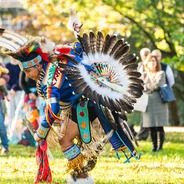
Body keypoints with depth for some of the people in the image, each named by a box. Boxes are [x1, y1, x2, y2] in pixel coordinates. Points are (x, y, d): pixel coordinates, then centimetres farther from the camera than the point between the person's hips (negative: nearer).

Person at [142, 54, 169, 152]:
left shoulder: (161, 74, 4)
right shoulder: (144, 75, 15)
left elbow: (157, 85, -10)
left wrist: (146, 87, -1)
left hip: (159, 102, -3)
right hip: (148, 102, 3)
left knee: (159, 126, -5)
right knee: (151, 126, 1)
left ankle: (160, 146, 0)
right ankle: (154, 146, 7)